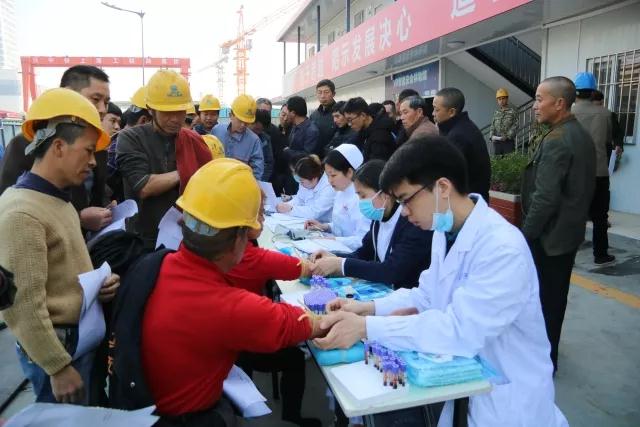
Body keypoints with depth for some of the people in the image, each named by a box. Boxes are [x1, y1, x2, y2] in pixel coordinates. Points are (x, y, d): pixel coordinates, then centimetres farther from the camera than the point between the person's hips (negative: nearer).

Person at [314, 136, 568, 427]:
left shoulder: (503, 249, -27)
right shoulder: (446, 231, -1)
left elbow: (460, 332, -32)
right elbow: (426, 295, 7)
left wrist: (366, 327, -32)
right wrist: (368, 308, -8)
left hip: (505, 398, -6)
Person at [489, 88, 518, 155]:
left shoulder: (513, 111, 2)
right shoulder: (496, 112, 15)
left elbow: (515, 126, -5)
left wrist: (507, 136, -16)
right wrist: (492, 136, -5)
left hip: (508, 141, -4)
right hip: (497, 142, 4)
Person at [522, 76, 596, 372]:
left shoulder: (555, 141, -22)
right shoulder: (582, 136, 8)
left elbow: (545, 199, -26)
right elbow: (584, 187, 15)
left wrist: (525, 235, -17)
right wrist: (576, 218, 21)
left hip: (549, 235, -9)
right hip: (569, 230, 9)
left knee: (543, 298, 4)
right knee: (556, 295, 19)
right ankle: (547, 351, 35)